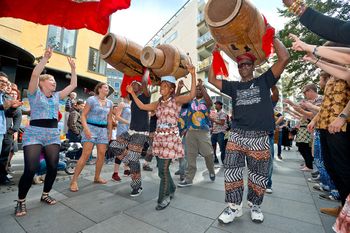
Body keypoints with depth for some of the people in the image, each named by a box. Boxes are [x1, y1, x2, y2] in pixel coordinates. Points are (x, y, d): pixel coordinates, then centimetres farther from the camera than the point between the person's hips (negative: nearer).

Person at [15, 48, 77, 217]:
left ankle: (45, 195, 24)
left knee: (53, 167, 2)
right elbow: (35, 74, -15)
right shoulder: (34, 93, 1)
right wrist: (46, 58, -16)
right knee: (30, 169, -9)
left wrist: (73, 68, 10)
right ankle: (20, 201, 14)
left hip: (53, 135, 5)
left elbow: (73, 85, 13)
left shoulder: (57, 96, 14)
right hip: (34, 134, -5)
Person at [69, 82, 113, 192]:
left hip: (103, 130, 5)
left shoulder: (110, 103, 11)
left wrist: (110, 132, 13)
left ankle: (97, 177, 21)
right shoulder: (91, 99, -4)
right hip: (91, 128, -5)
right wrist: (86, 129, -20)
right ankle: (74, 180, 3)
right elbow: (83, 115, -7)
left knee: (102, 154, 5)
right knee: (86, 154, -9)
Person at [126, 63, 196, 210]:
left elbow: (192, 95, -20)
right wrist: (132, 93, 16)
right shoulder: (158, 103, 14)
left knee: (163, 169, -5)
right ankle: (171, 189, 40)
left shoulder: (176, 100, -4)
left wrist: (193, 75, -26)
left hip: (170, 137, -6)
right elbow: (142, 106, 16)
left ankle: (164, 198, 17)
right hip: (159, 137, 7)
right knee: (162, 168, 15)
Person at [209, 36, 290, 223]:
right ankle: (234, 206, 19)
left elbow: (284, 58, 0)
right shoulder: (234, 86, 15)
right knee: (231, 173, 0)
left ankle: (255, 205, 34)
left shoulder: (264, 81, 10)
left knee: (258, 176, 10)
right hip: (236, 136, 2)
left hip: (259, 138, -1)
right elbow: (211, 79, 9)